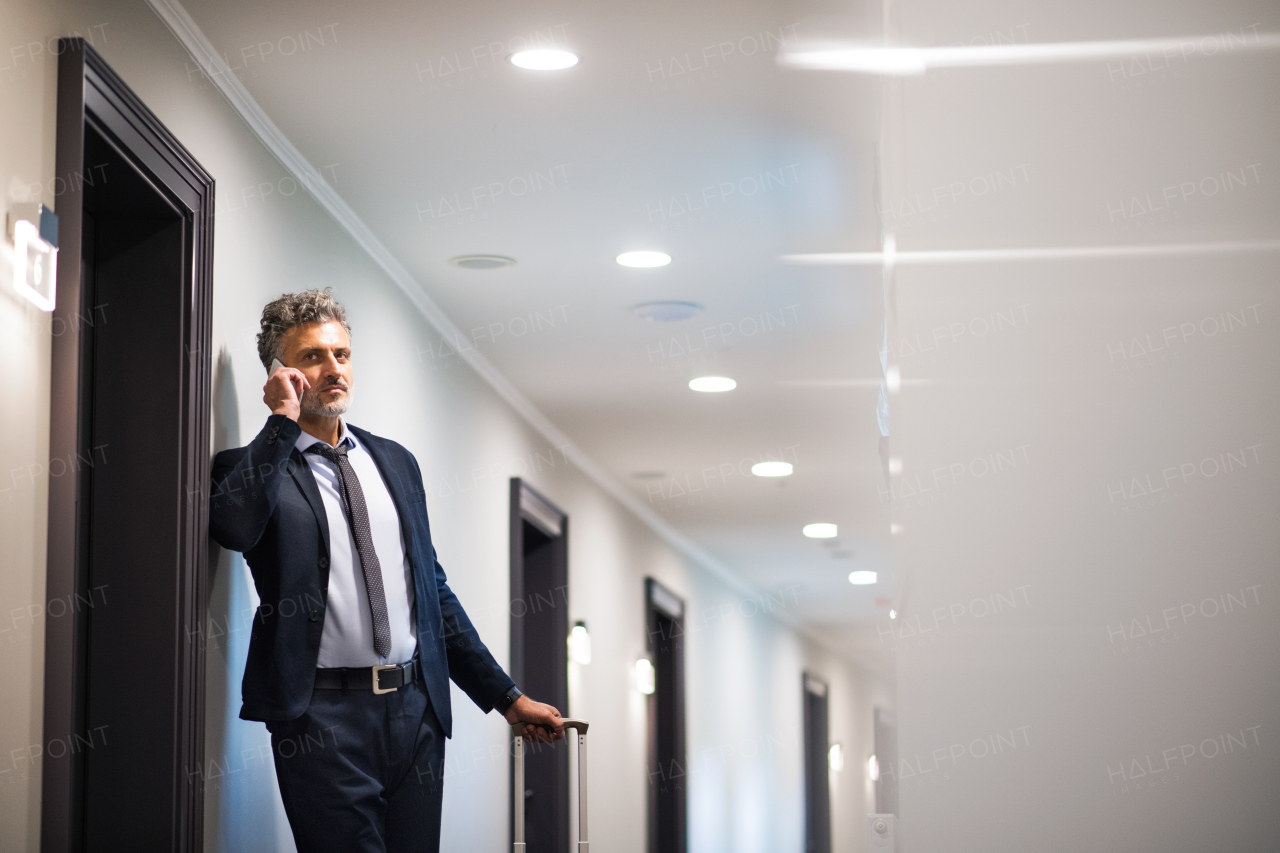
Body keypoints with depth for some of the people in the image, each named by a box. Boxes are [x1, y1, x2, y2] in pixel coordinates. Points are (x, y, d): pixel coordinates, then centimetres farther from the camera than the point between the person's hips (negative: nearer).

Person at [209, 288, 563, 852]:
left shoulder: (395, 462, 17)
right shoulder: (252, 467, 2)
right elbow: (233, 526, -23)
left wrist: (505, 697, 17)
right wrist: (283, 421, -13)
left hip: (416, 708, 5)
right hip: (323, 716, -5)